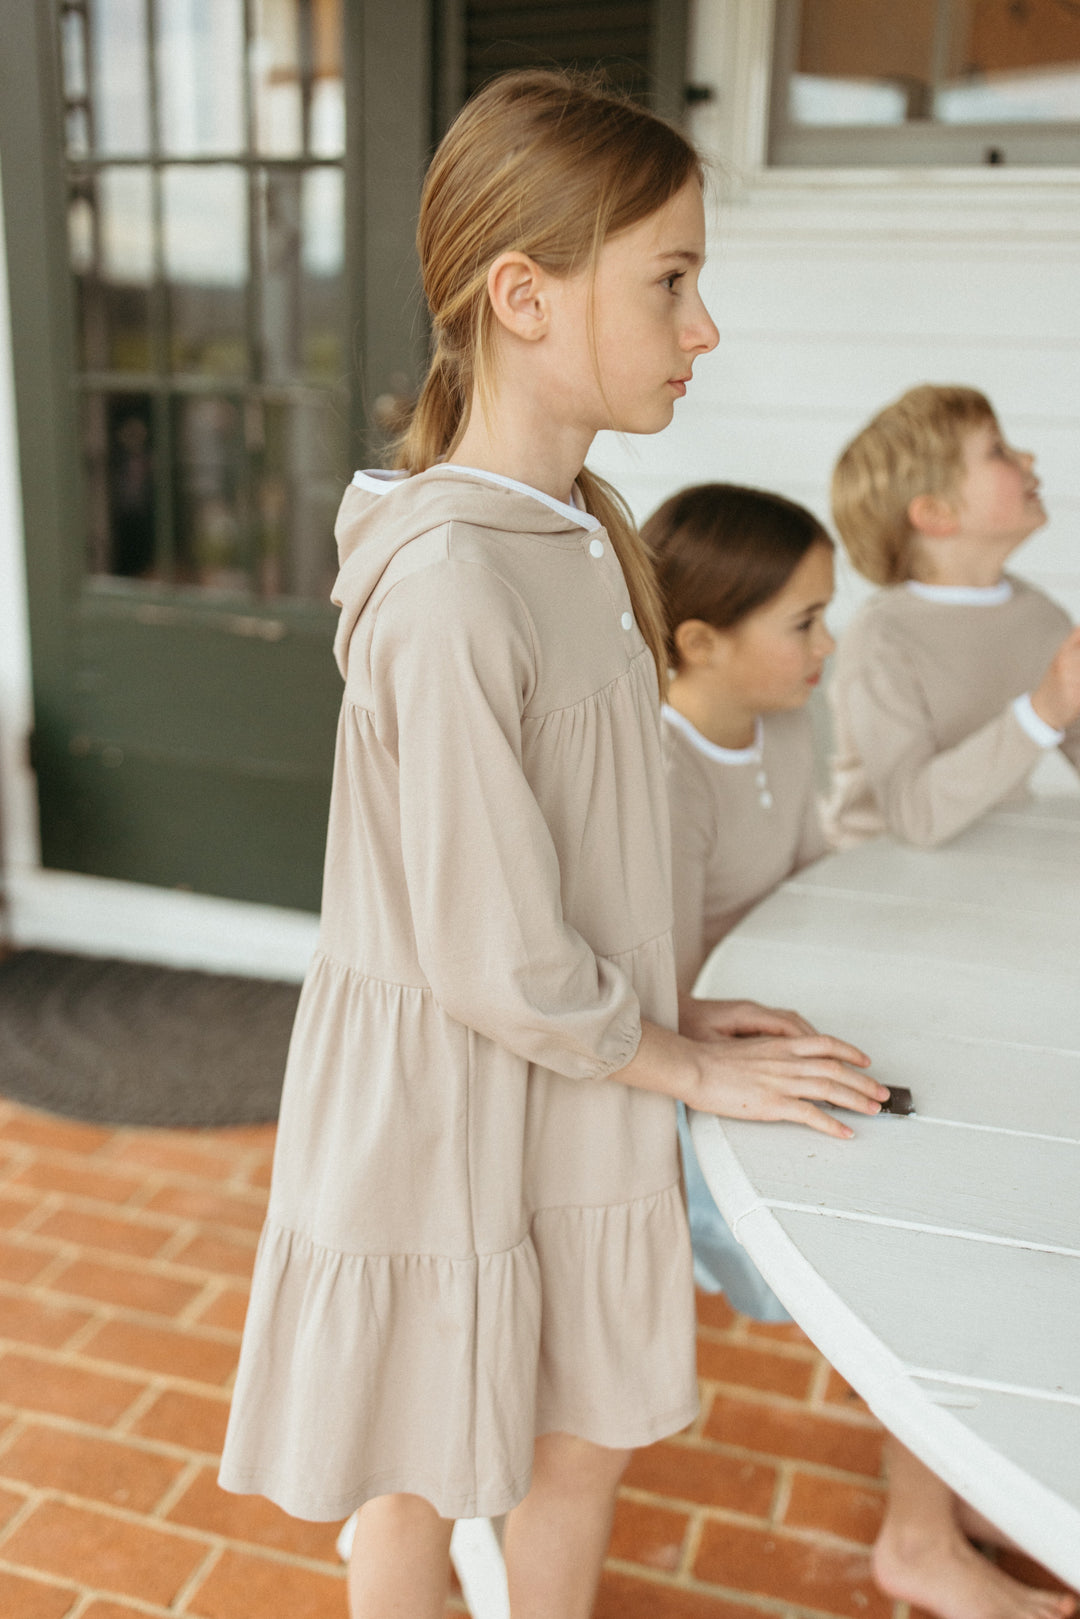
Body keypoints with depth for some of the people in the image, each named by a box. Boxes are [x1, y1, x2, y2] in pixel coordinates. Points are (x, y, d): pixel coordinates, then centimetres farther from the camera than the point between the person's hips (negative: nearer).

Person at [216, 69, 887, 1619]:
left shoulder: (583, 530, 2)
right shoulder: (448, 588, -28)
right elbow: (500, 967, -24)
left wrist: (664, 1011, 5)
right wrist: (681, 1061, -10)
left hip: (573, 1094, 8)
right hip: (441, 1108, -8)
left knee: (591, 1434, 24)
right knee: (418, 1486, 18)